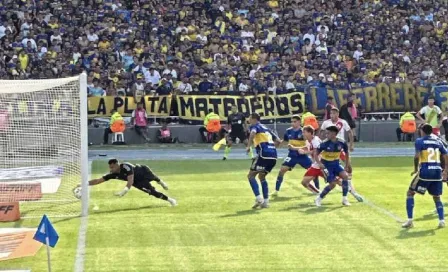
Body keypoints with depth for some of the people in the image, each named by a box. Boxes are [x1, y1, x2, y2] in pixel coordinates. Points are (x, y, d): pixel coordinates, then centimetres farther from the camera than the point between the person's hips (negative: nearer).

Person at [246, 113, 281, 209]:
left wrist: (249, 146, -12)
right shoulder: (266, 128, 28)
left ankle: (259, 198, -11)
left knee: (251, 176, 3)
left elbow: (253, 133, -19)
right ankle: (266, 201, 14)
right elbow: (278, 141, 25)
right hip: (273, 155, 7)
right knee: (262, 177, 23)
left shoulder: (254, 126, 6)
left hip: (264, 154, -7)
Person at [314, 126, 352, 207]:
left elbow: (347, 153, 5)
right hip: (326, 165, -3)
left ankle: (344, 199, -10)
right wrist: (319, 163, -28)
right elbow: (316, 154, -12)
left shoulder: (342, 143, -13)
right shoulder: (324, 143, -19)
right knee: (332, 184, -12)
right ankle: (319, 198, 9)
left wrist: (347, 165, 3)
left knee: (345, 175, -22)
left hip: (336, 163, 3)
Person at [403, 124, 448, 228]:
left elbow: (417, 156, -12)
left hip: (424, 172, -4)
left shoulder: (420, 141, 1)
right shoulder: (438, 142, 14)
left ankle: (410, 220, 2)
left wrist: (415, 169, 0)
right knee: (436, 197, 21)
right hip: (437, 172, 4)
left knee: (410, 193, 9)